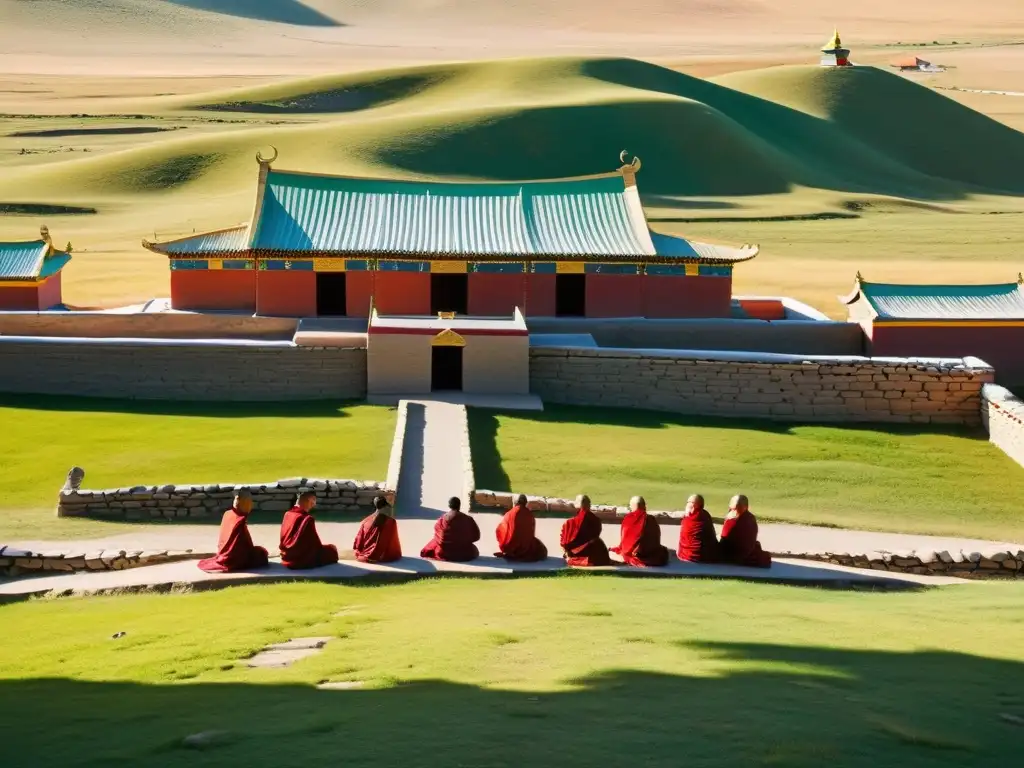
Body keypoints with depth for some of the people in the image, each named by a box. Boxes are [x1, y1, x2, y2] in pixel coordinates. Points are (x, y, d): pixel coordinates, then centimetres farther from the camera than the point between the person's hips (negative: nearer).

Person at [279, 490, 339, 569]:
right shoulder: (307, 518, -18)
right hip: (301, 560, -8)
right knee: (332, 550, 10)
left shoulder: (287, 514, 4)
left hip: (286, 559, 8)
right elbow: (315, 544, -11)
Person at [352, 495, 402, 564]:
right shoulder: (391, 522, -14)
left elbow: (359, 540, 3)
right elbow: (394, 544, -7)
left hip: (366, 556, 4)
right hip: (384, 557, -4)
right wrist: (396, 555, 9)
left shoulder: (366, 521, -5)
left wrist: (358, 552, 20)